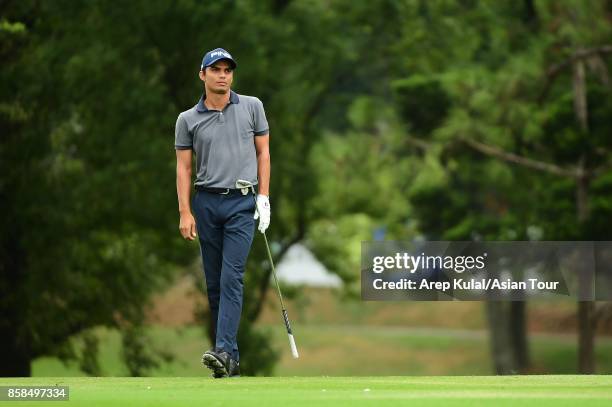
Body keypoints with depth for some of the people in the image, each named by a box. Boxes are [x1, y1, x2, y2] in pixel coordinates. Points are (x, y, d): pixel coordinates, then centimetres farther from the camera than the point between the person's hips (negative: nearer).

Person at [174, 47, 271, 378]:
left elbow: (263, 152, 7)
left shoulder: (252, 107, 3)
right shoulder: (187, 119, 4)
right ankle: (229, 358, 10)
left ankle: (224, 351, -23)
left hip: (241, 204, -2)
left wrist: (263, 197, -1)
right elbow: (184, 166, 5)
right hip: (206, 203, 2)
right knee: (214, 282, 4)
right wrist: (185, 212, -3)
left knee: (231, 277, -14)